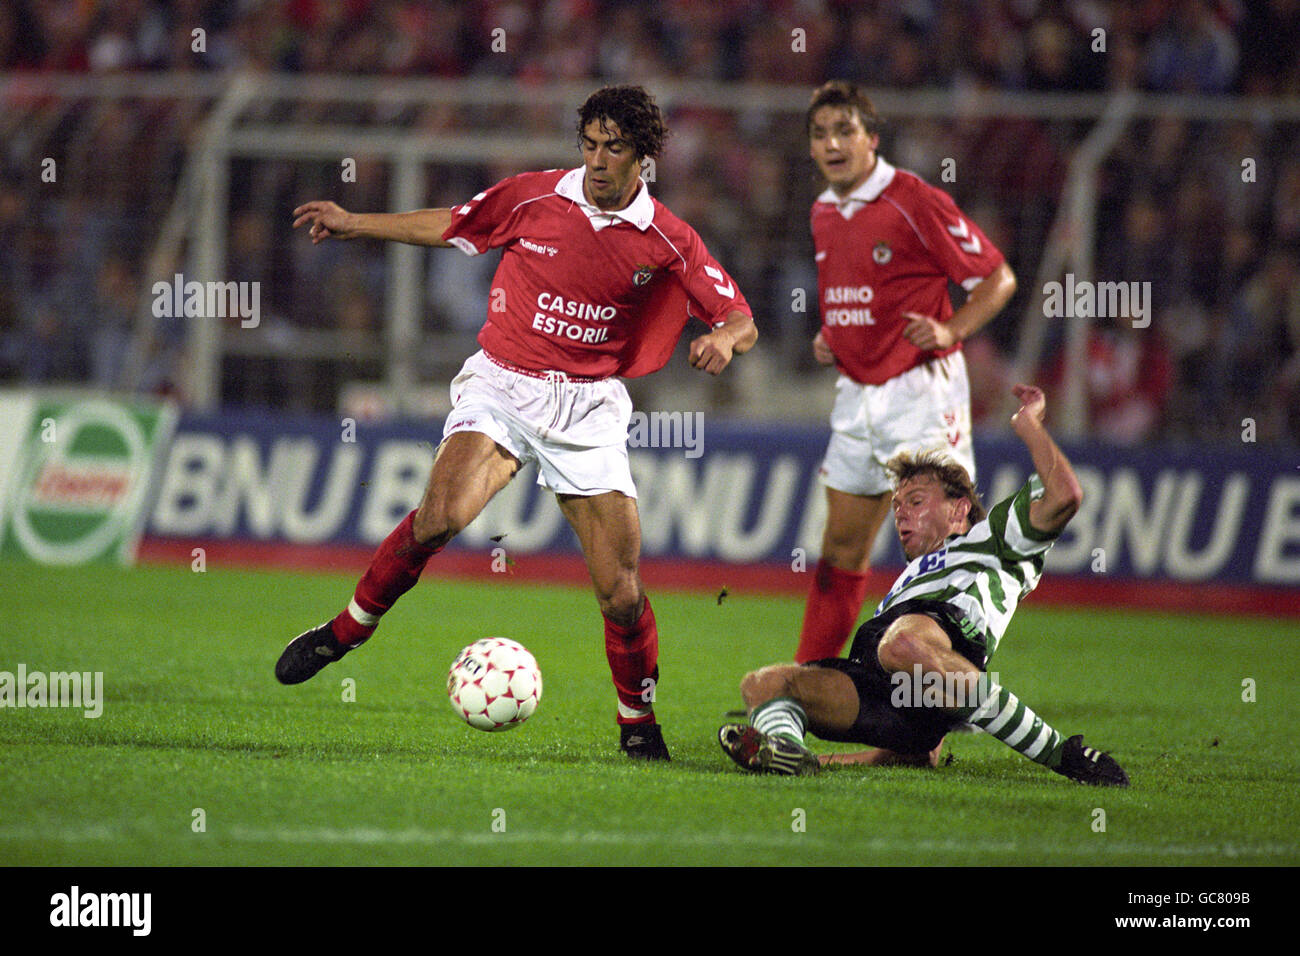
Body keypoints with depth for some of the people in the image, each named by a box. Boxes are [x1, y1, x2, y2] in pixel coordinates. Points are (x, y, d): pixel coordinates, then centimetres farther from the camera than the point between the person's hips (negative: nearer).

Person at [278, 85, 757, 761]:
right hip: (501, 384, 0)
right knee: (443, 513, -29)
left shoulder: (667, 242, -2)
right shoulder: (534, 198, -1)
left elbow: (740, 320, 2)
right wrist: (356, 225, 14)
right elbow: (450, 226, 15)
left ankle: (638, 723, 17)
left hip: (589, 408, 0)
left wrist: (724, 338, -22)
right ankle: (348, 629, -10)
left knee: (621, 594, -7)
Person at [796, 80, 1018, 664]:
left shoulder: (916, 203, -13)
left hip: (921, 391, -7)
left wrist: (949, 332, -23)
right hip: (856, 393, 7)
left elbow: (997, 278, -9)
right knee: (842, 547, 11)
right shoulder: (824, 214, 11)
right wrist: (827, 340, 9)